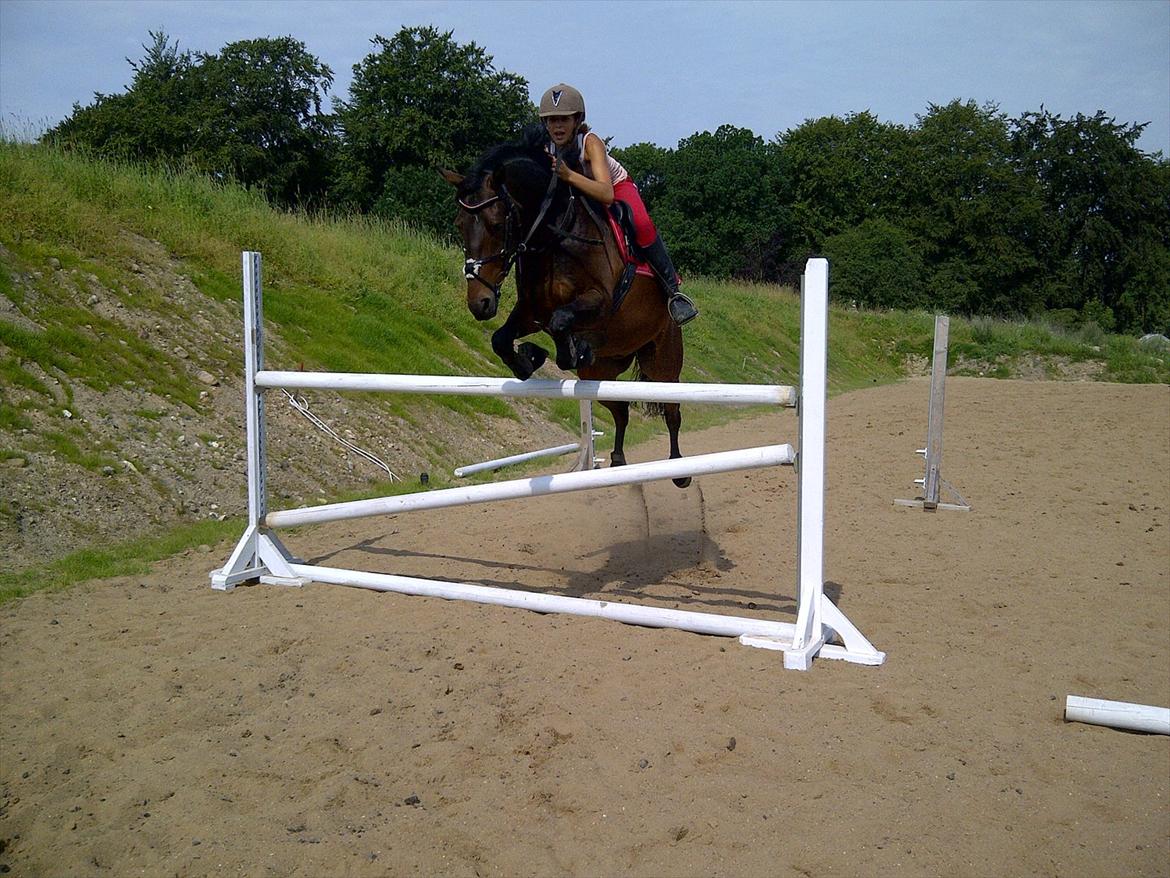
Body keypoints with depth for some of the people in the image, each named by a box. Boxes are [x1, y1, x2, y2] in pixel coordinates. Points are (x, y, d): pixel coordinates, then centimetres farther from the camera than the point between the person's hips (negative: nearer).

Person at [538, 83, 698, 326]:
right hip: (578, 197, 5)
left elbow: (606, 194, -49)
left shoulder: (590, 142, -33)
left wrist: (569, 175, -62)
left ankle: (672, 289, -24)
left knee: (641, 224, -36)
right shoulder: (546, 150, -19)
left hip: (617, 187, -5)